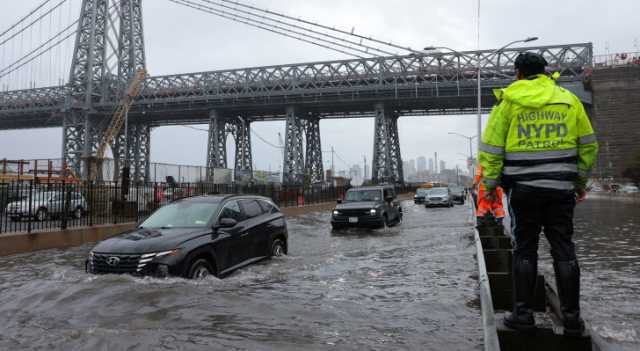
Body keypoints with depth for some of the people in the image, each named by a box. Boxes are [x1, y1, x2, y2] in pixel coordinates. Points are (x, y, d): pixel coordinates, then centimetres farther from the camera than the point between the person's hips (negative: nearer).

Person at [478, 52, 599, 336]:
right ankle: (571, 317, 12)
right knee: (563, 249, 8)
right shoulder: (568, 99, 7)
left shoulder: (508, 102, 0)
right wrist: (580, 180, 20)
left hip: (523, 188, -2)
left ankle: (523, 313, 9)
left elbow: (491, 149, -3)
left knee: (525, 250, 6)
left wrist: (490, 183, 6)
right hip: (560, 187, 2)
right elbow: (588, 145, 11)